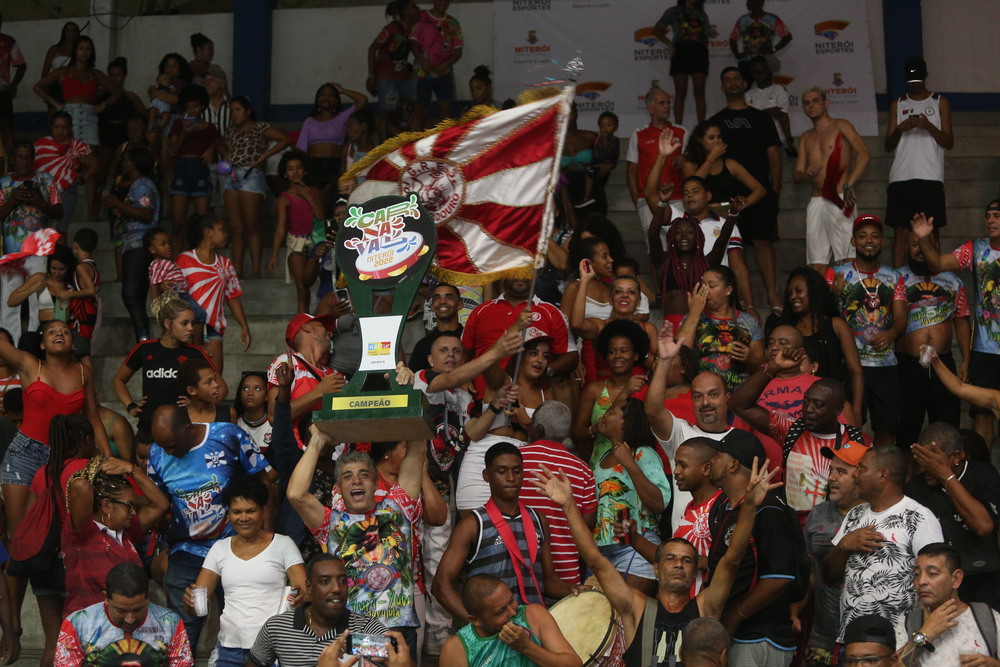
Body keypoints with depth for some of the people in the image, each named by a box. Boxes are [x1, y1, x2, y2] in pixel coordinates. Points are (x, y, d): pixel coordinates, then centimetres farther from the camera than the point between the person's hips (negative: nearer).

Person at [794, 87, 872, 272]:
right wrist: (806, 175, -9)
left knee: (846, 260, -12)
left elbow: (864, 154, -10)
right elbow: (796, 175, 16)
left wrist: (850, 184, -23)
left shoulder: (840, 126, 4)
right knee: (817, 264, -1)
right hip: (816, 202, 5)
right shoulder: (806, 137, 21)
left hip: (840, 201, -5)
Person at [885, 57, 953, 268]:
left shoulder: (940, 102, 11)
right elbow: (888, 146, 13)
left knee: (932, 230, -4)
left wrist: (929, 126, -12)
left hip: (930, 177, -1)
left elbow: (949, 143, 6)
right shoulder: (897, 105, 16)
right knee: (901, 230, -3)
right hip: (901, 177, 1)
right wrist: (900, 129, -8)